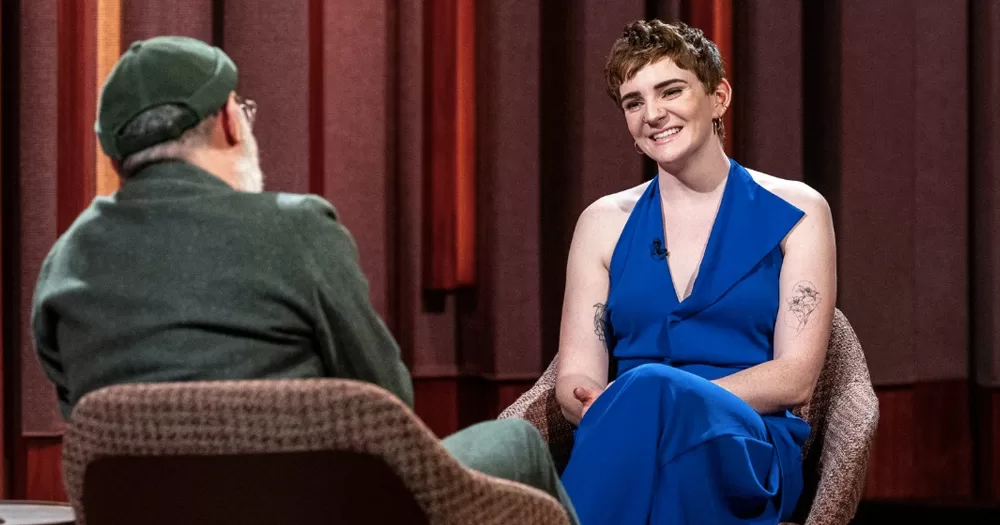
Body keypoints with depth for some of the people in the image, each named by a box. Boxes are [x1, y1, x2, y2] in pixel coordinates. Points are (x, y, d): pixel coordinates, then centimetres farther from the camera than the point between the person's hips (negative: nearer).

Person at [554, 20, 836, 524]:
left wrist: (664, 399, -16)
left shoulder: (795, 211, 9)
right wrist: (610, 410, -17)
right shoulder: (604, 222, 16)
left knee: (649, 388, -38)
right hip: (624, 442, 2)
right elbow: (575, 378, 9)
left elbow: (795, 378, 0)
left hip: (747, 449, -2)